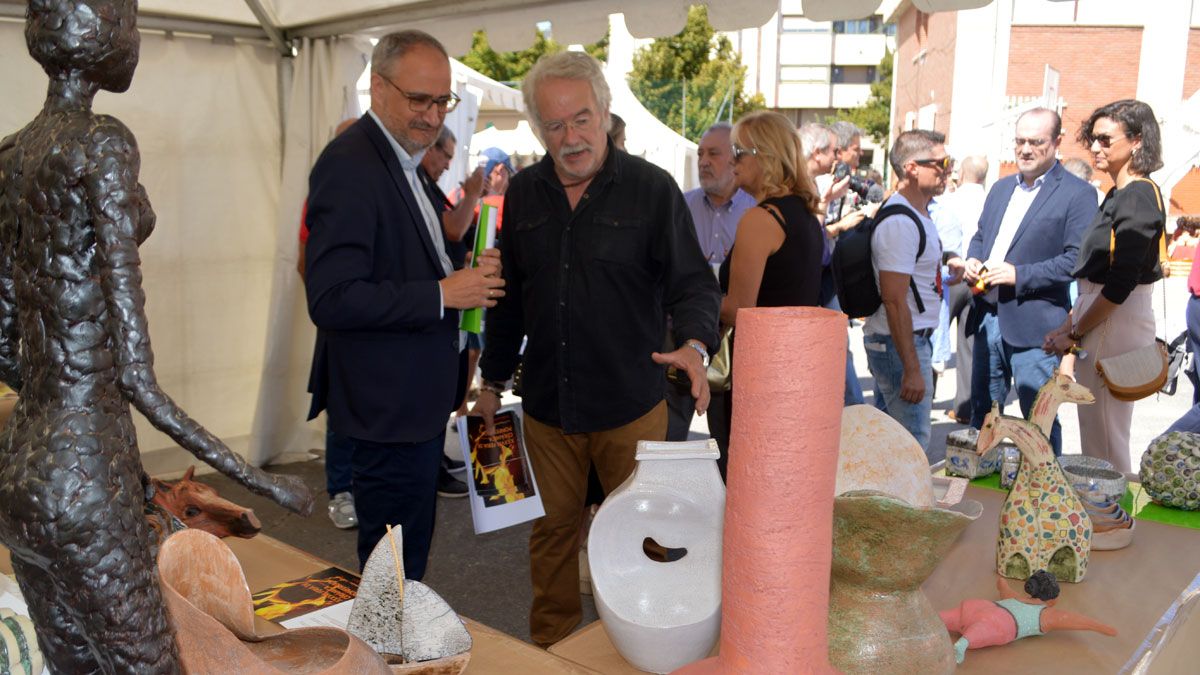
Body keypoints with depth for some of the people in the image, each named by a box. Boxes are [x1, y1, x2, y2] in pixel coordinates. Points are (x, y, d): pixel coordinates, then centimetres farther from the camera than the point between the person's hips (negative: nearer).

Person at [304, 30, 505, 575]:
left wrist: (461, 271, 4)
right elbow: (331, 300, -26)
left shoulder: (402, 162, 13)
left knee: (409, 556, 22)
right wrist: (441, 293, -23)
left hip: (418, 396, 10)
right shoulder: (349, 165, -19)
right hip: (390, 404, -10)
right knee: (397, 570, 2)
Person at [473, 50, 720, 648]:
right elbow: (508, 296, 13)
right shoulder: (524, 194, 6)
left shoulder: (651, 189, -6)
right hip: (546, 403, 3)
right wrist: (493, 380, 14)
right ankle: (550, 646, 33)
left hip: (630, 406, -3)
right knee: (554, 529, 15)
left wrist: (694, 344, -28)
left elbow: (692, 282, -8)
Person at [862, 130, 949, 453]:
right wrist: (912, 369, -26)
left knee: (911, 442, 17)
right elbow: (894, 302, -24)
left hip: (916, 339, 11)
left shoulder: (919, 214, 14)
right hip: (899, 344, -11)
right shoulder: (898, 223, -20)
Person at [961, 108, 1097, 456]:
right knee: (982, 412, 17)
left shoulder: (1077, 194, -7)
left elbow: (1077, 259, -15)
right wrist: (972, 261, 2)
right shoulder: (1001, 188, 15)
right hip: (989, 318, 7)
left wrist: (1019, 275, -20)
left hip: (1034, 326, -7)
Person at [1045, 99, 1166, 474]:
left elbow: (1120, 282, -19)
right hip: (1098, 317, 9)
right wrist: (1069, 325, 11)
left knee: (1104, 436, -3)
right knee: (1096, 428, 15)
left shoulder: (1139, 197, -15)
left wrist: (1075, 334, -11)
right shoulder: (1118, 195, 14)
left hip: (1118, 321, -9)